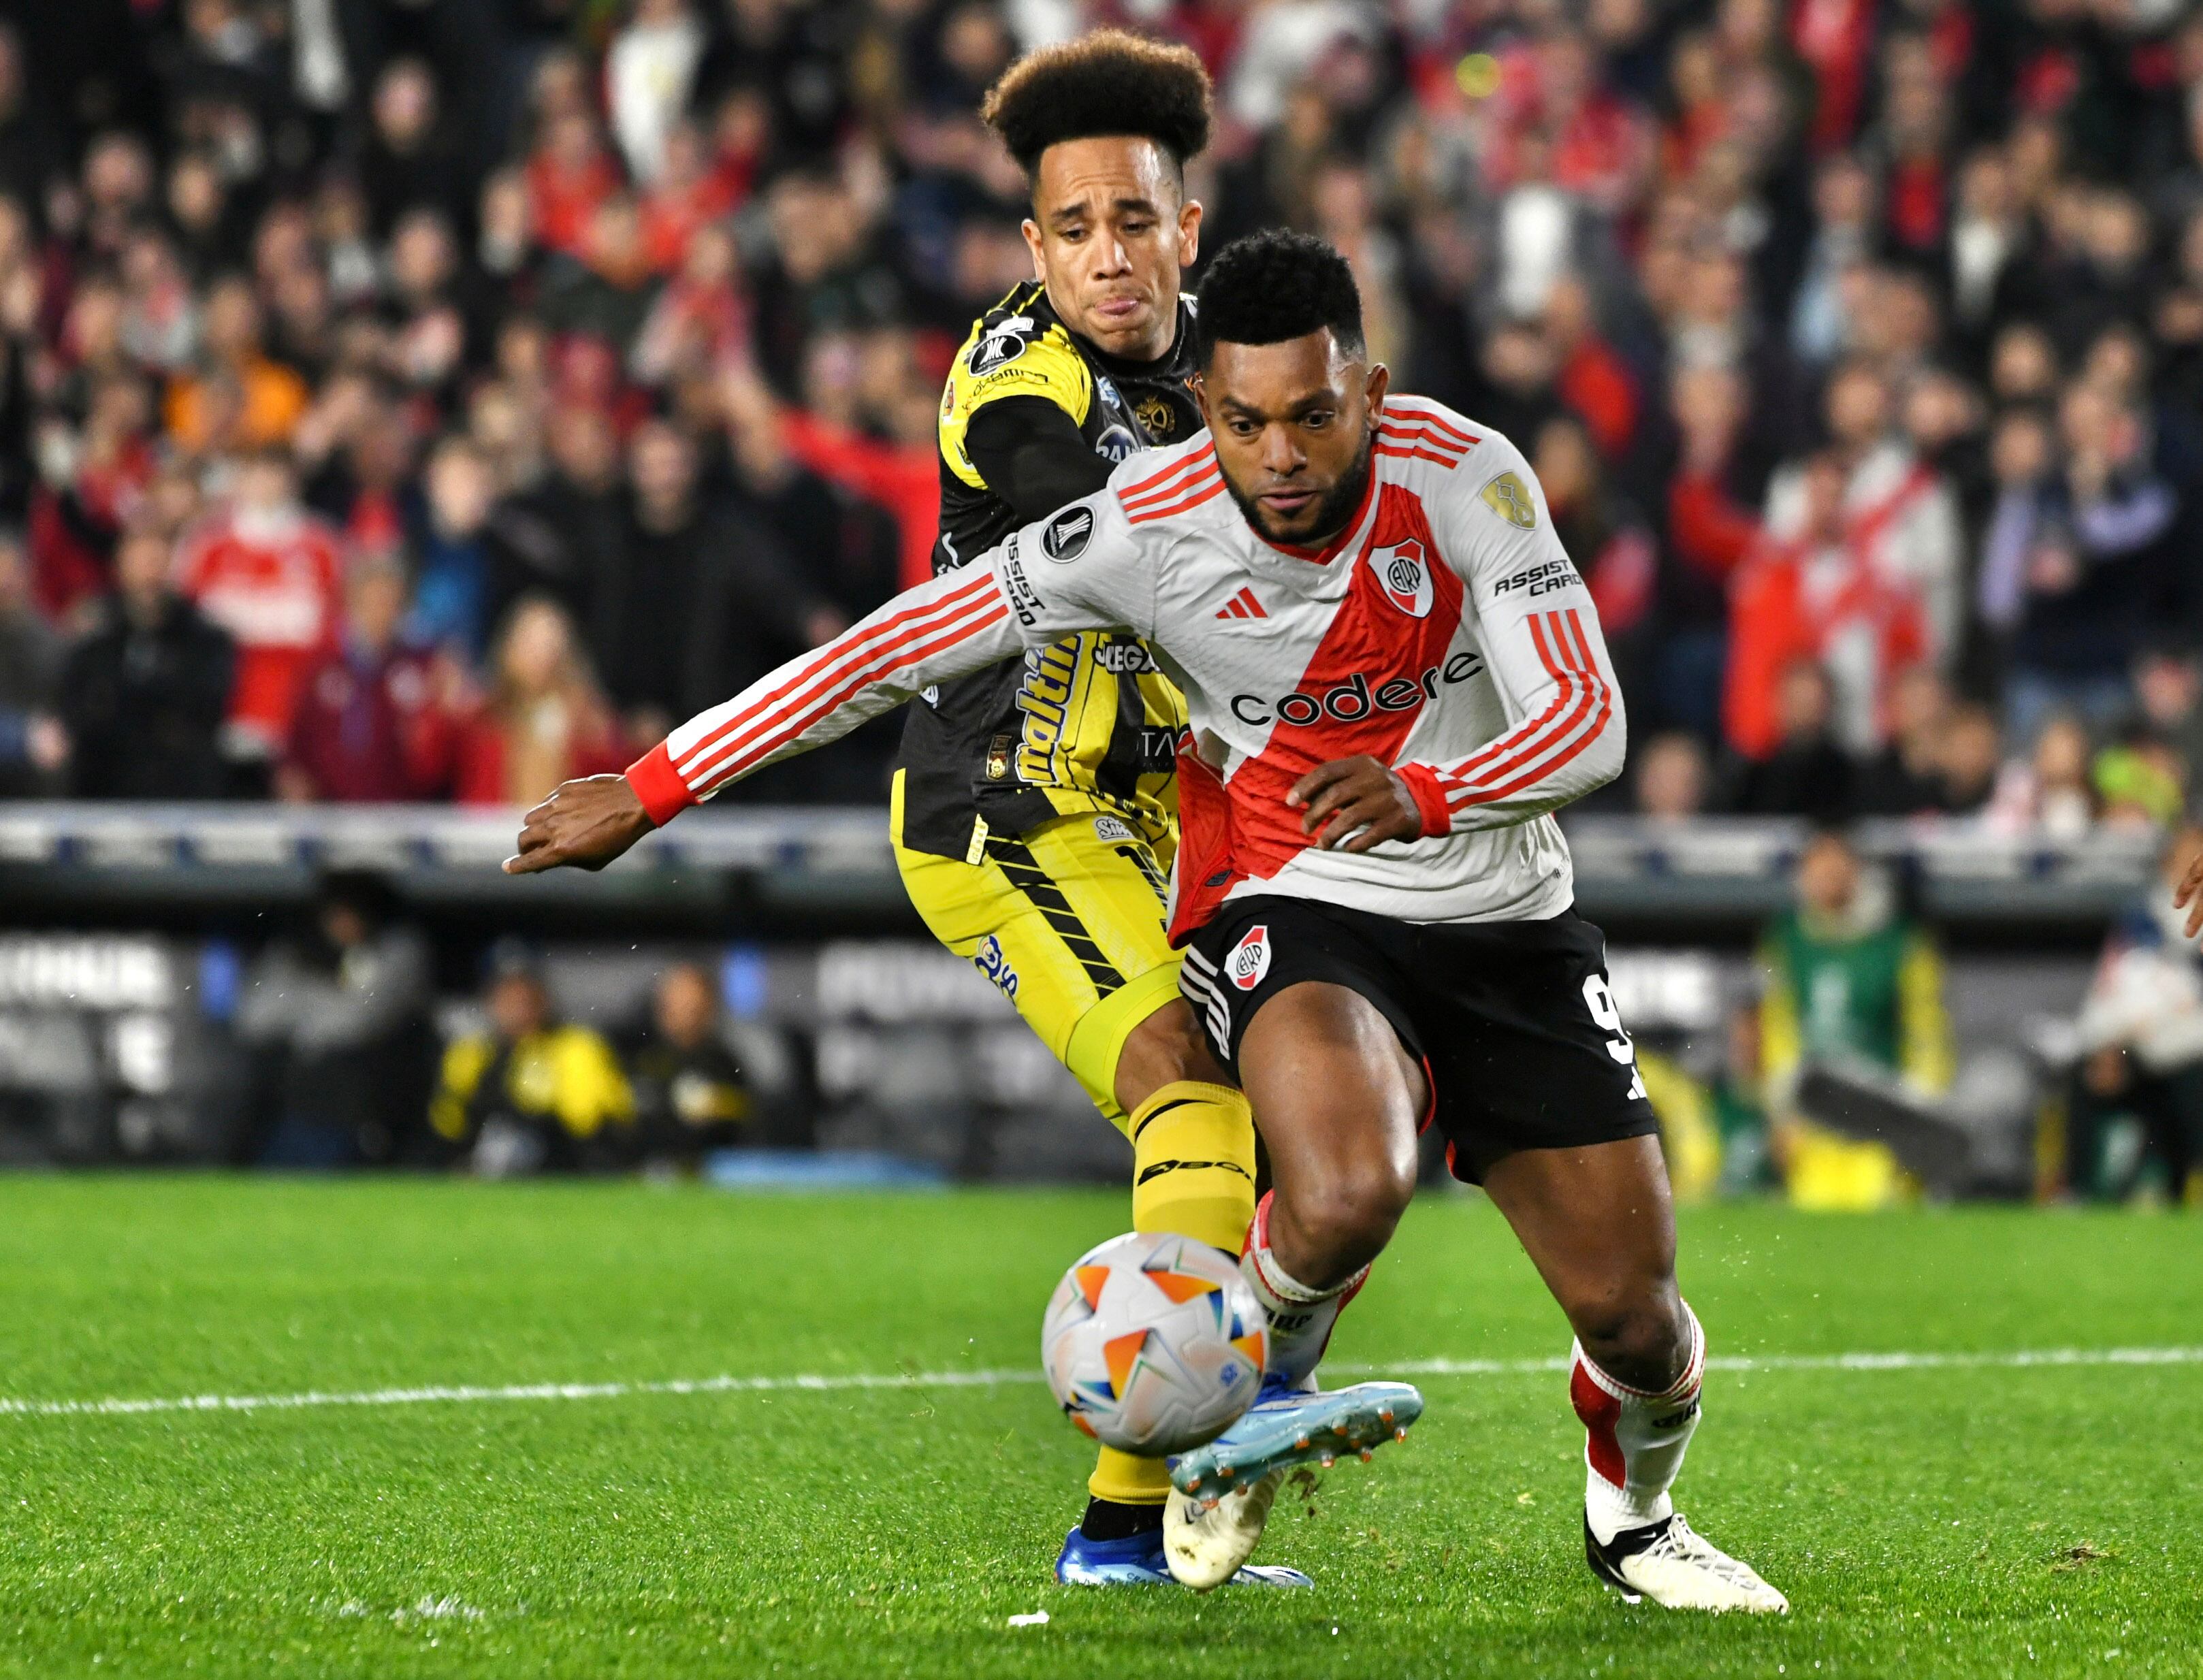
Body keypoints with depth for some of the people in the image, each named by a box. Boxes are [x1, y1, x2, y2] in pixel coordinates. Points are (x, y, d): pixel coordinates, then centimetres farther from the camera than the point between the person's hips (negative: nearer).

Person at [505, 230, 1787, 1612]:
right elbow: (894, 653, -11)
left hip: (1510, 926, 2)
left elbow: (1590, 721, -20)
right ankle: (1253, 1402, 0)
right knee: (1345, 1198, -35)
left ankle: (1634, 1520, 35)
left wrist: (1423, 795, -40)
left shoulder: (1464, 478, -15)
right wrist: (652, 790, -10)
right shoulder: (1148, 528, -17)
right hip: (1296, 917, -2)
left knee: (1633, 1313, -1)